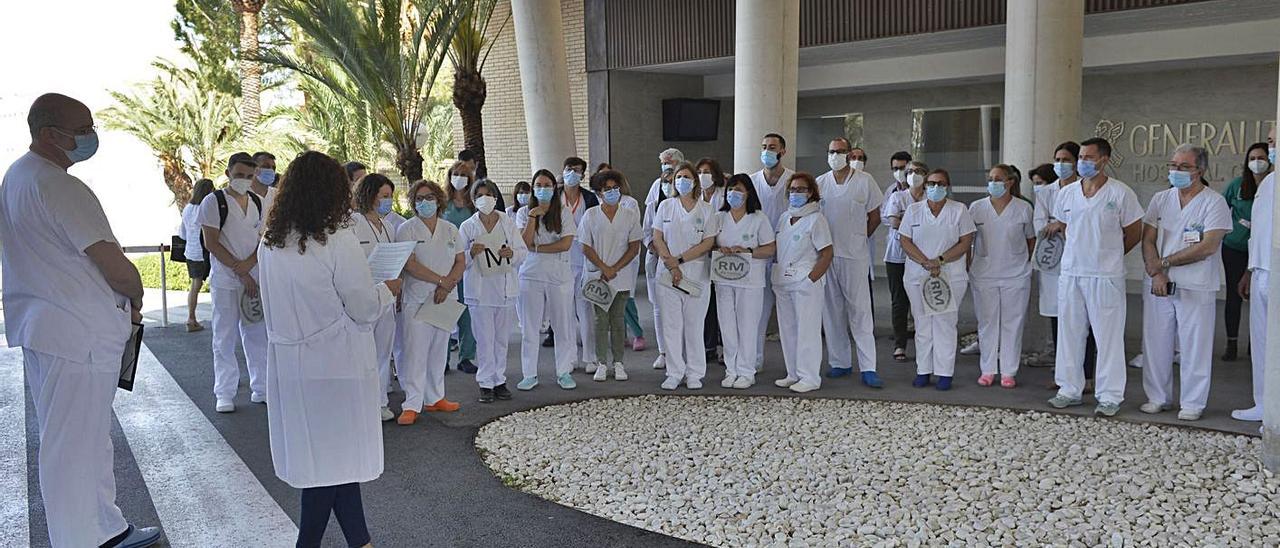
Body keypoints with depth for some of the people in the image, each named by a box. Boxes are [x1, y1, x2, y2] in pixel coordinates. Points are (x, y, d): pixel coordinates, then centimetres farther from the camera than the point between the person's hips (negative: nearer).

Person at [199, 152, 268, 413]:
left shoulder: (258, 203, 10)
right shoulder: (213, 202, -4)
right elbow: (211, 243, -8)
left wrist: (249, 263, -10)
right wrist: (241, 272, -11)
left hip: (255, 278, 4)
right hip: (225, 281, -4)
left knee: (257, 335, 8)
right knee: (225, 338, 2)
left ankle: (260, 389, 17)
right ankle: (225, 393, 10)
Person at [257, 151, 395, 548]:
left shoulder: (270, 243, 4)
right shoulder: (338, 241, -17)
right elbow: (365, 309, -12)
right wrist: (388, 290, 8)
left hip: (287, 362, 7)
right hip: (335, 365, -7)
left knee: (336, 455, 15)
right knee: (334, 456, 7)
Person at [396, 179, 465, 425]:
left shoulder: (450, 230, 11)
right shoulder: (406, 229, -3)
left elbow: (461, 262, 7)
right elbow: (410, 264, -12)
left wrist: (447, 287, -9)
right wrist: (442, 280, -15)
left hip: (445, 300, 5)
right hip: (417, 300, -5)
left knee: (439, 351, 10)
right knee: (415, 351, -7)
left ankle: (434, 398, 20)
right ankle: (411, 405, -5)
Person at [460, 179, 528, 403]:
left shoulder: (508, 223, 6)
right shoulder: (467, 227, 1)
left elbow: (522, 253, 6)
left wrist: (511, 254, -15)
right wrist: (472, 253, -20)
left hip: (505, 288, 2)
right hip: (480, 290, -2)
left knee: (502, 338, 9)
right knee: (485, 339, -2)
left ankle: (499, 380, 19)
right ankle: (486, 383, 7)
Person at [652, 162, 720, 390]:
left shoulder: (706, 210, 3)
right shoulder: (665, 206, 8)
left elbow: (708, 243, -5)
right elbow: (657, 238, 3)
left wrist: (679, 259, -11)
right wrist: (671, 265, -9)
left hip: (696, 275, -1)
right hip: (668, 275, 1)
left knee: (694, 325, 3)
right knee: (671, 325, 3)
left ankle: (694, 374, 12)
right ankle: (674, 373, 11)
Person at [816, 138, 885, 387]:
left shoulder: (865, 180, 1)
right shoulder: (820, 183, 7)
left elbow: (874, 216, 8)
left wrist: (859, 238, 8)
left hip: (854, 255, -3)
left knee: (860, 310, -4)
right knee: (832, 310, 7)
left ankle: (868, 369, -3)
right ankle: (839, 362, 17)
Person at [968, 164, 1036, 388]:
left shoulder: (1024, 208, 0)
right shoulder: (976, 208, 2)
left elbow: (1031, 239, 11)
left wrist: (1023, 262, 10)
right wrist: (967, 267, 6)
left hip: (1015, 276, -1)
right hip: (984, 275, 1)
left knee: (1012, 323, 3)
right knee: (987, 323, 7)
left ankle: (1009, 371, 12)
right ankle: (987, 370, 16)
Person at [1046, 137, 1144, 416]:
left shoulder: (1121, 193, -5)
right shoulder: (1066, 193, 7)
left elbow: (1133, 234, 4)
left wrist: (1108, 255, 12)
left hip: (1106, 276, -4)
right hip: (1070, 274, 5)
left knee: (1108, 336, 0)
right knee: (1069, 333, 9)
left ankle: (1109, 396, 7)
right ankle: (1070, 390, 20)